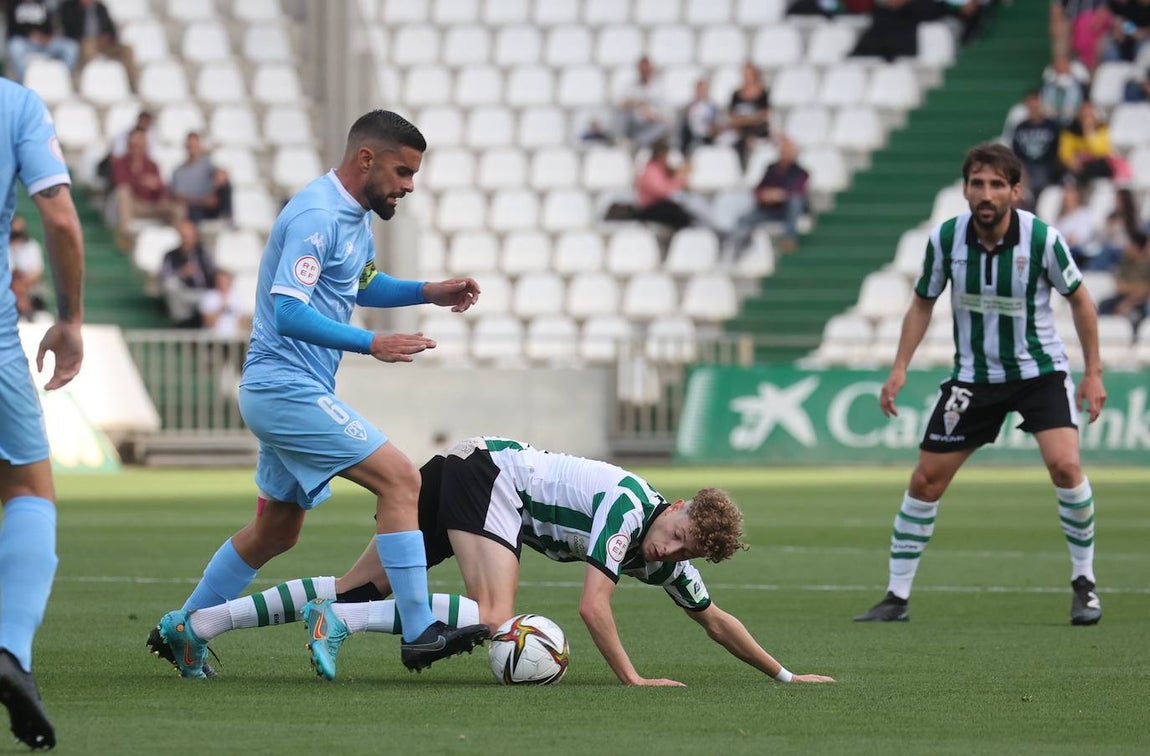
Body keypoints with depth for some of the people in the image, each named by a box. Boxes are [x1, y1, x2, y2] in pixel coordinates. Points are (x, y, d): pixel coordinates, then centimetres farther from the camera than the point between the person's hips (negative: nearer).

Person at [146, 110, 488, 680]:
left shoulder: (355, 216, 13)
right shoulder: (318, 216, -19)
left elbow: (362, 286, 31)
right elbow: (288, 312, -26)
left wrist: (428, 292, 15)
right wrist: (371, 344, -33)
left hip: (281, 392, 11)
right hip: (288, 389, -11)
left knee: (276, 531, 20)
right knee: (400, 479, -17)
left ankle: (181, 631, 31)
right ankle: (419, 633, -18)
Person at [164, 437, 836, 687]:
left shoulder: (665, 559, 6)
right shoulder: (628, 504, -20)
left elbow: (716, 620, 19)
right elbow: (593, 607, -24)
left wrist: (783, 675, 20)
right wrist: (632, 680, -20)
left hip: (465, 475, 8)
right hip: (487, 473, -8)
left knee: (362, 589, 4)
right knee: (497, 618, -25)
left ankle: (203, 621, 1)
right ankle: (339, 622, -26)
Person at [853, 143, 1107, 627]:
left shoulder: (1043, 239, -18)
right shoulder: (945, 238, -12)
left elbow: (1079, 300, -3)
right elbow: (923, 303, 5)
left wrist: (1093, 373, -3)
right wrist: (900, 368, -2)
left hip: (1039, 368, -3)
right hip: (973, 374, 3)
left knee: (1064, 464, -23)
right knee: (925, 479, 0)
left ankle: (1083, 584, -4)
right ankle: (897, 596, 12)